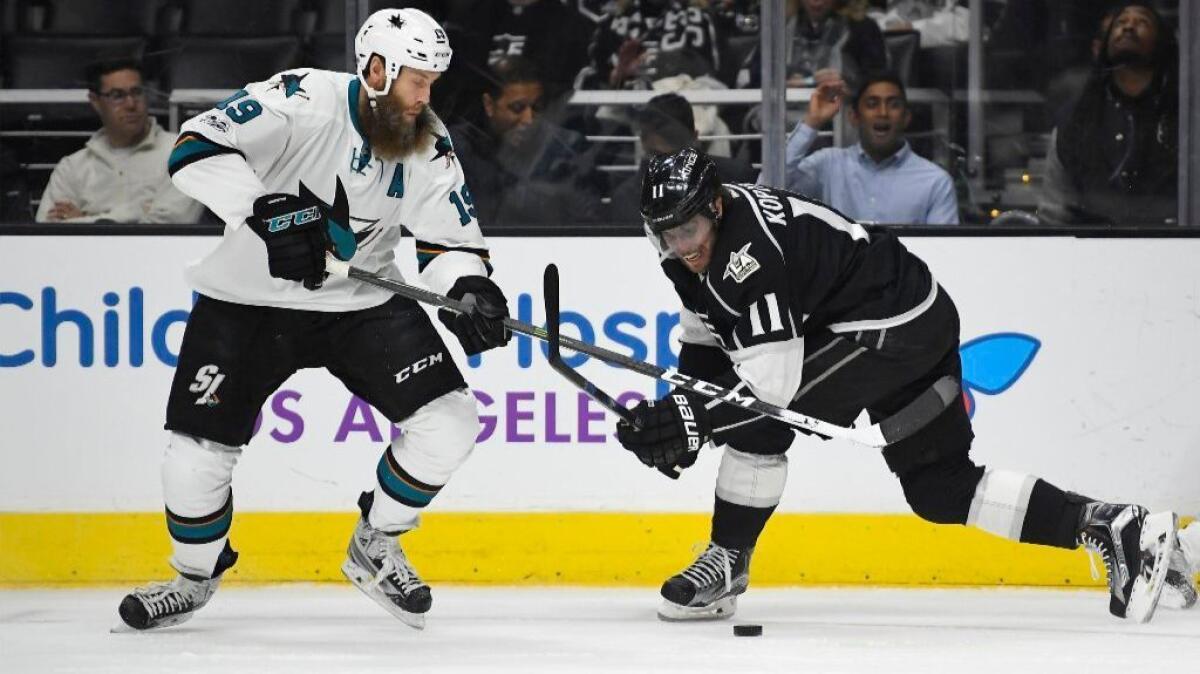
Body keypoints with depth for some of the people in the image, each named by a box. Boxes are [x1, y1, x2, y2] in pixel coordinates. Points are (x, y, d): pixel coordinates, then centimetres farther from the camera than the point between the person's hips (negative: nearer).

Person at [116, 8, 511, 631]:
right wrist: (268, 209, -41)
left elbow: (451, 237, -2)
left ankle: (375, 548, 12)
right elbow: (196, 148, -30)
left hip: (361, 301, 4)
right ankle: (196, 575, 22)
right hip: (249, 300, -4)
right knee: (196, 457, -8)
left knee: (449, 419, -11)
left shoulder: (427, 147, -7)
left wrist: (470, 288, -24)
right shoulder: (303, 102, -22)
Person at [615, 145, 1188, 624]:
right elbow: (706, 337, 18)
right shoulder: (692, 249, 2)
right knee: (941, 489, 11)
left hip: (899, 326, -11)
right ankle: (1111, 527, 11)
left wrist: (691, 418, -29)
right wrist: (675, 416, 6)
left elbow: (772, 380, -29)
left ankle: (727, 563, -2)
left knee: (759, 413, -17)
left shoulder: (748, 250, -27)